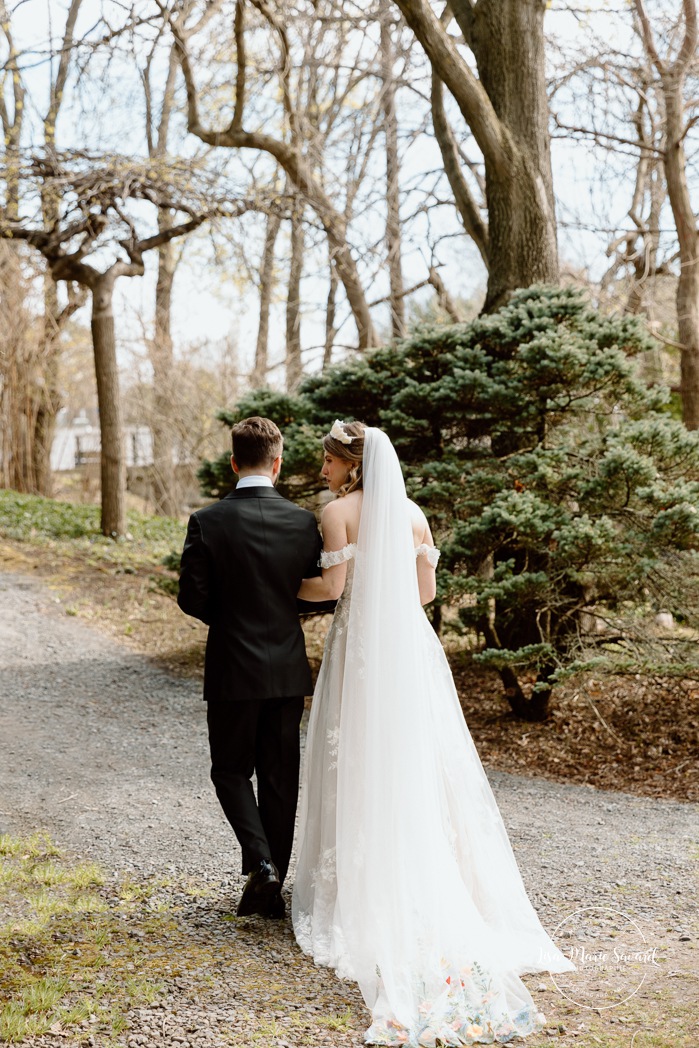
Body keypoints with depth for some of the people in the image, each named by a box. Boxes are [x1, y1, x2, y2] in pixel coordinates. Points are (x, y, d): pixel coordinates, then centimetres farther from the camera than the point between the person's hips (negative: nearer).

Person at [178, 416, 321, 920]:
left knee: (231, 771, 14)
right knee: (280, 778, 12)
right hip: (289, 669, 3)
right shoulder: (303, 521, -4)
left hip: (233, 670, -2)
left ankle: (261, 862, -6)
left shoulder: (207, 522, -11)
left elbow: (192, 598, -9)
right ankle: (270, 889, 18)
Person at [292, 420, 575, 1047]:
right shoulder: (413, 513, 9)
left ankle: (362, 890, 7)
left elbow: (333, 585, -11)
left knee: (359, 765, 3)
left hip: (362, 647, -5)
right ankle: (429, 884, 14)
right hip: (411, 647, 5)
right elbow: (425, 591, 10)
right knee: (418, 764, 10)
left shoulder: (339, 511, -6)